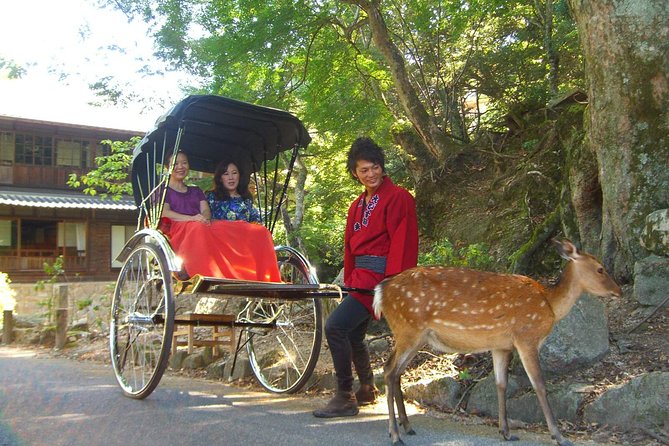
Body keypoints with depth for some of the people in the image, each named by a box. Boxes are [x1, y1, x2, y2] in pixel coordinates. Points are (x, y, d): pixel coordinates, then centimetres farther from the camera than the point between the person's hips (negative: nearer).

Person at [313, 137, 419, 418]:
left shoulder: (397, 197, -8)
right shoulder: (357, 205, 17)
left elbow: (402, 242, -16)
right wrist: (349, 280, 15)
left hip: (379, 276, -9)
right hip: (360, 276, 9)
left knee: (335, 326, -19)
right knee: (353, 335, 20)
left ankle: (345, 398, -7)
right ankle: (367, 389, 42)